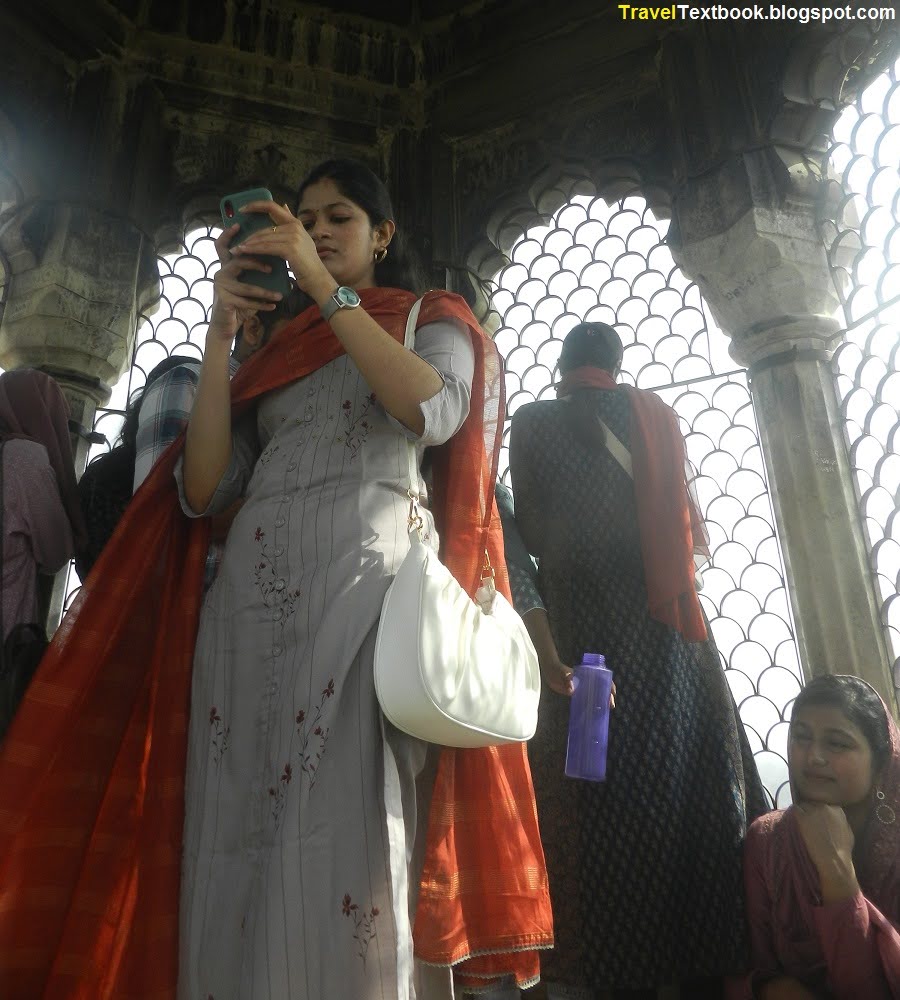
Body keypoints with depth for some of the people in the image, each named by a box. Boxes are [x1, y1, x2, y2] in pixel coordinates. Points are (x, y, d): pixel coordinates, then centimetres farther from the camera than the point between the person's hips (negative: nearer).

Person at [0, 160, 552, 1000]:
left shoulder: (432, 322, 17)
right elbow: (203, 489, 11)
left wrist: (324, 287, -6)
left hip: (364, 579, -3)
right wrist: (220, 334, 5)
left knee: (347, 842, -12)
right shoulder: (272, 344, 25)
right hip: (250, 595, 4)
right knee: (236, 837, -1)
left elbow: (432, 413, -9)